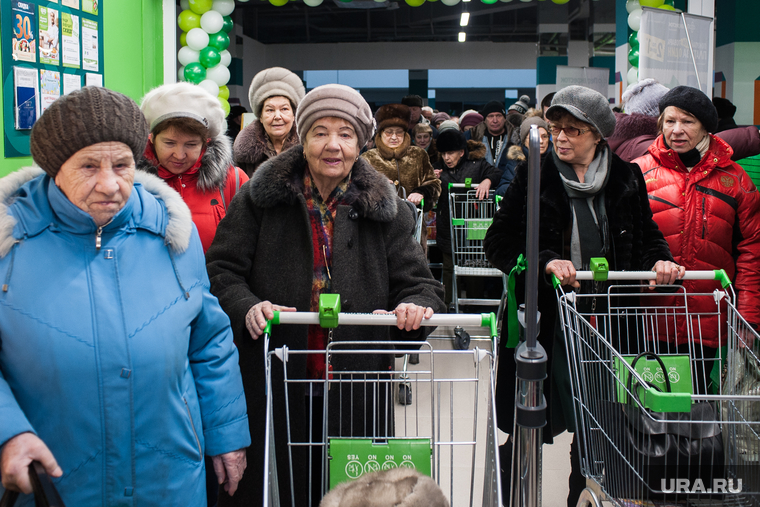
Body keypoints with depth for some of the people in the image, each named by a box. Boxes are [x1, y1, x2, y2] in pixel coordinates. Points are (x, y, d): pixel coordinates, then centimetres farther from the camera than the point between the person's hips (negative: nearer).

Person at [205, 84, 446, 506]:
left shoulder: (385, 211, 6)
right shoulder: (260, 199, 3)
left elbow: (418, 281, 5)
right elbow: (222, 270, 1)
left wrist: (417, 305, -18)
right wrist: (247, 307, -19)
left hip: (356, 393, 1)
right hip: (272, 392, -1)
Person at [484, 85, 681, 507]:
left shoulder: (626, 179, 6)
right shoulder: (534, 176, 0)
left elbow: (647, 236, 18)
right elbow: (497, 241, -3)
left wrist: (660, 260, -4)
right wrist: (546, 263, -18)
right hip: (546, 322, -2)